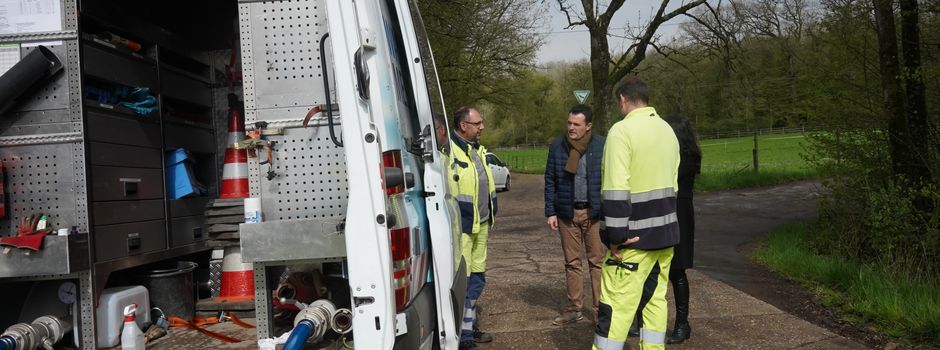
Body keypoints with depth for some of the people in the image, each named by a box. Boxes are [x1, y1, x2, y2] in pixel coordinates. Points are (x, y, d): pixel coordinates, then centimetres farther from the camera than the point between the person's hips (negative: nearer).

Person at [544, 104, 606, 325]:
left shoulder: (601, 146, -3)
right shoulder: (557, 147, 4)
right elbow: (550, 181, 7)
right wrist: (550, 212, 2)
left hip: (594, 212, -2)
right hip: (567, 213, 3)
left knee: (597, 261, 1)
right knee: (572, 262, 10)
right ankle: (574, 309, 19)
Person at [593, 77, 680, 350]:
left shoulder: (622, 130, -13)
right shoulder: (668, 130, 12)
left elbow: (616, 190, -20)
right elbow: (672, 184, 14)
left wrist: (615, 235, -17)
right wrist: (662, 223, 19)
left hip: (636, 235, -8)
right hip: (666, 231, 8)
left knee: (616, 302, -4)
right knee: (656, 297, 15)